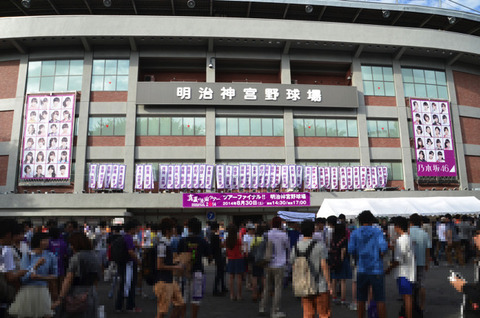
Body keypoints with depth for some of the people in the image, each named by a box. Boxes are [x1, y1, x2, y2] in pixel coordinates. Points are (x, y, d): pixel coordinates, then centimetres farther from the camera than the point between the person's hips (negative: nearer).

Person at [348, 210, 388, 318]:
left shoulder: (355, 233, 3)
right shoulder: (377, 231, -1)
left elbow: (351, 250, -4)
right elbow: (383, 247, -12)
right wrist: (380, 254, 8)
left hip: (362, 269, 2)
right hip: (376, 269, -1)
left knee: (361, 299, 10)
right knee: (380, 300, 5)